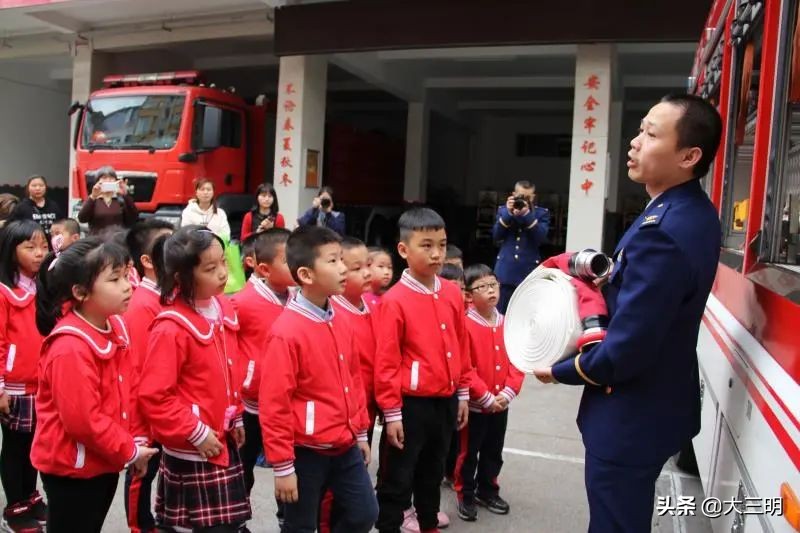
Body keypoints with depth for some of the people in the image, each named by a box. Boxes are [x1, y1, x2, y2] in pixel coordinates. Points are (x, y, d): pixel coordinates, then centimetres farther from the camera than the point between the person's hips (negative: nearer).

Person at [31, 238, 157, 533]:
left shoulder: (116, 327, 0)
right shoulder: (70, 347, -26)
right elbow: (82, 419, -25)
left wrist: (137, 439, 2)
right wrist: (129, 450, -16)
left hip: (105, 462, 8)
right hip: (71, 467, -8)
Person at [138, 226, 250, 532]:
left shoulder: (223, 309, 3)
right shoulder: (171, 329, -21)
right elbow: (153, 397, -21)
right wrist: (196, 433, -17)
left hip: (224, 441, 7)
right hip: (193, 450, -7)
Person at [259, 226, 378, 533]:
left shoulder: (340, 322, 3)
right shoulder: (286, 331, -20)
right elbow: (274, 404, -18)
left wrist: (360, 432, 16)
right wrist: (282, 466, -15)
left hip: (345, 446, 7)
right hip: (307, 451, -7)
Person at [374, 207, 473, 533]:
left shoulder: (452, 294, 2)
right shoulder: (395, 300, -16)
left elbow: (461, 348, 10)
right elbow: (386, 362, -15)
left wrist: (463, 394, 12)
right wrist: (392, 412, -13)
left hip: (445, 401, 6)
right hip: (411, 404, -6)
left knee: (433, 473, 24)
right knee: (397, 479, 7)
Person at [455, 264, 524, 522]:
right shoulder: (465, 325, -16)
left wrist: (508, 392, -9)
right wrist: (486, 397, -18)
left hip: (501, 404, 6)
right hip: (474, 404, -5)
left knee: (493, 452, 19)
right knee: (469, 452, 9)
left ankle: (487, 490, 37)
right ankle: (465, 496, 25)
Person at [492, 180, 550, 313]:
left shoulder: (541, 213, 4)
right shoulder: (503, 210, 9)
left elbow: (541, 237, -11)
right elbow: (496, 236, -2)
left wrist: (527, 214, -18)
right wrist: (508, 213, -13)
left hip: (529, 271, -1)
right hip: (506, 271, 2)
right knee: (501, 312, 6)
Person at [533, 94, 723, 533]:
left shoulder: (661, 232, -30)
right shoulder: (692, 211, 1)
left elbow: (624, 351, -28)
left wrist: (560, 371, -11)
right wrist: (609, 277, 1)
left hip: (632, 417, -9)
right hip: (658, 401, 9)